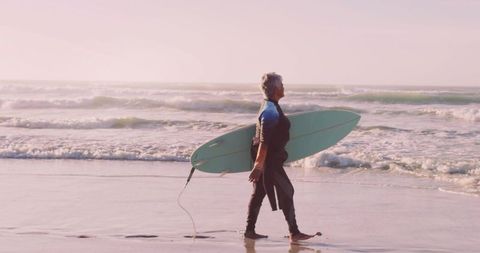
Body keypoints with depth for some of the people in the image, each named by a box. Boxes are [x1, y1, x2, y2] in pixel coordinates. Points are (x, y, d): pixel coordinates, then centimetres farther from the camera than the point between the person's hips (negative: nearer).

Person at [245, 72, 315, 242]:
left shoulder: (269, 106, 12)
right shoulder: (270, 111, -20)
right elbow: (264, 141, -24)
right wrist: (259, 165, -25)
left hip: (270, 157, 10)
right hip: (269, 159, -10)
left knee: (259, 193, 12)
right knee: (286, 191, -4)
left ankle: (250, 231, 18)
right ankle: (294, 232, 0)